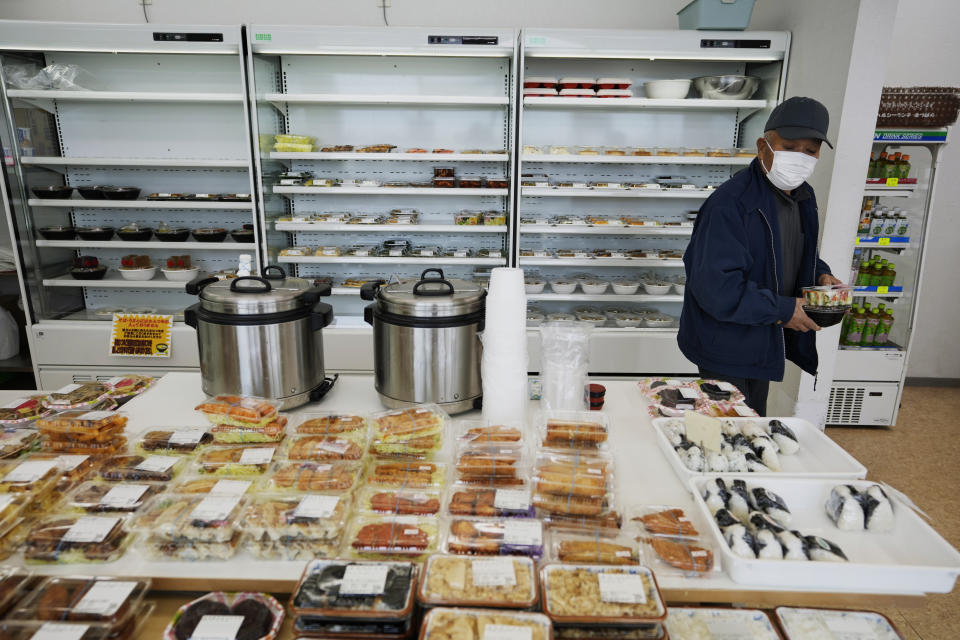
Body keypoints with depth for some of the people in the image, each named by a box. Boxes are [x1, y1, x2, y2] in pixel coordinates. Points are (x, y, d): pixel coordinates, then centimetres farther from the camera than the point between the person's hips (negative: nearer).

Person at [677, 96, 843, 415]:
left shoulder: (802, 197, 5)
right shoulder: (730, 203, -26)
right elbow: (715, 286, -32)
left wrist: (820, 275, 0)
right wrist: (782, 310, -24)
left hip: (762, 340, 9)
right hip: (726, 347, -9)